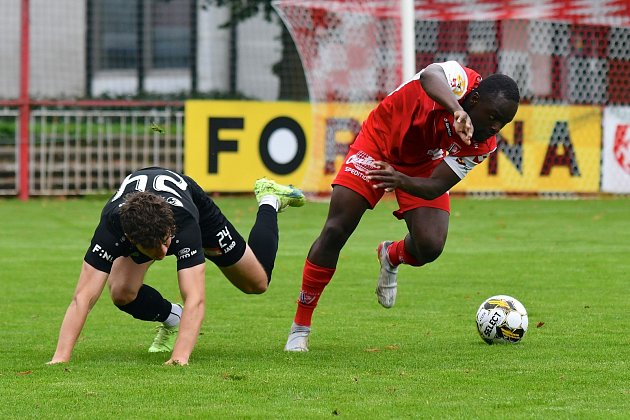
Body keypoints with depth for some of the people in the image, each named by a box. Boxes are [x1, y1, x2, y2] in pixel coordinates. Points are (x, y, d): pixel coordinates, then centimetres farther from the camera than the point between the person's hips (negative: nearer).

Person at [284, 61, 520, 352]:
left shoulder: (482, 145, -23)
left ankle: (391, 257, 24)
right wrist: (458, 110, -76)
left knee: (430, 247, -16)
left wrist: (403, 181, -46)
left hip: (423, 167, 3)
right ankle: (300, 326, 2)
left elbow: (436, 187, -25)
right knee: (335, 231, -12)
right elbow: (430, 77, -59)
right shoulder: (461, 79, -33)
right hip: (380, 141, -3)